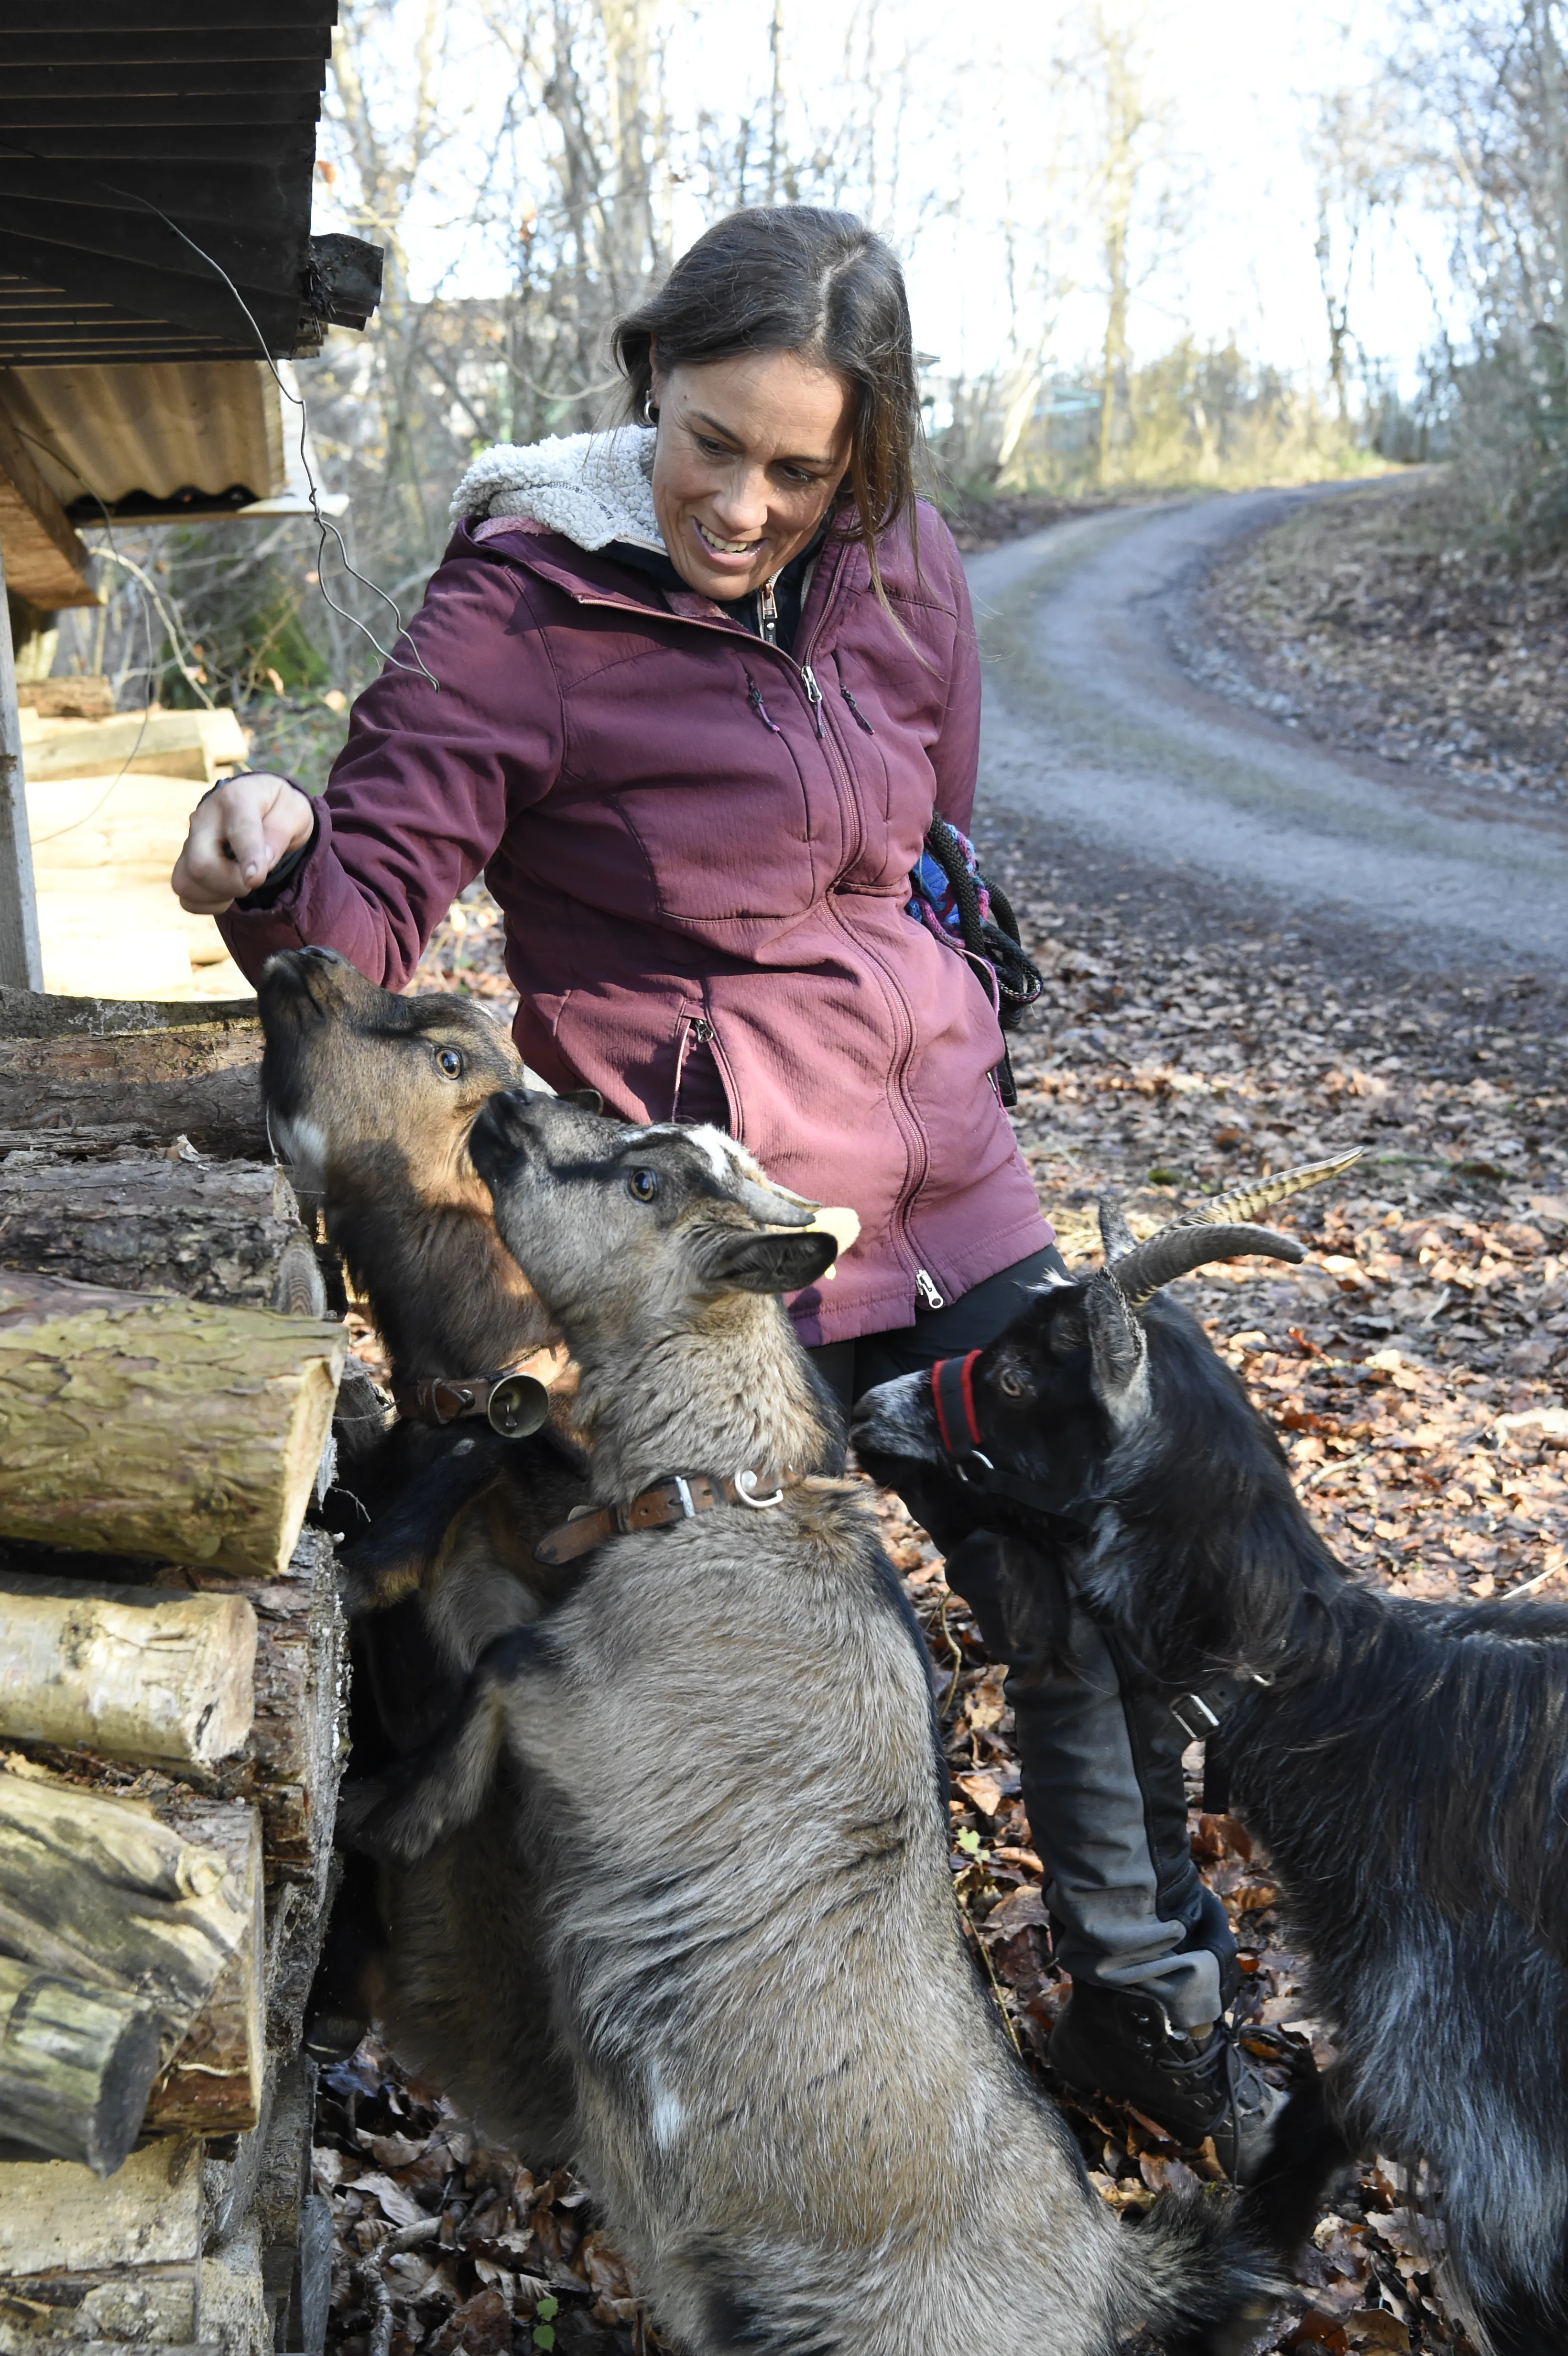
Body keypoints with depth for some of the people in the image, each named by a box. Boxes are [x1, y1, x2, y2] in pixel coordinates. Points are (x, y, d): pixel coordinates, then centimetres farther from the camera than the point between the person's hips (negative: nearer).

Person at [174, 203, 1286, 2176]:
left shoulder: (902, 572, 3)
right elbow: (368, 908, -19)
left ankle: (1145, 2008, 38)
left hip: (946, 1197, 6)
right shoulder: (526, 606, -13)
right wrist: (272, 861, -40)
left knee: (1092, 1604, 14)